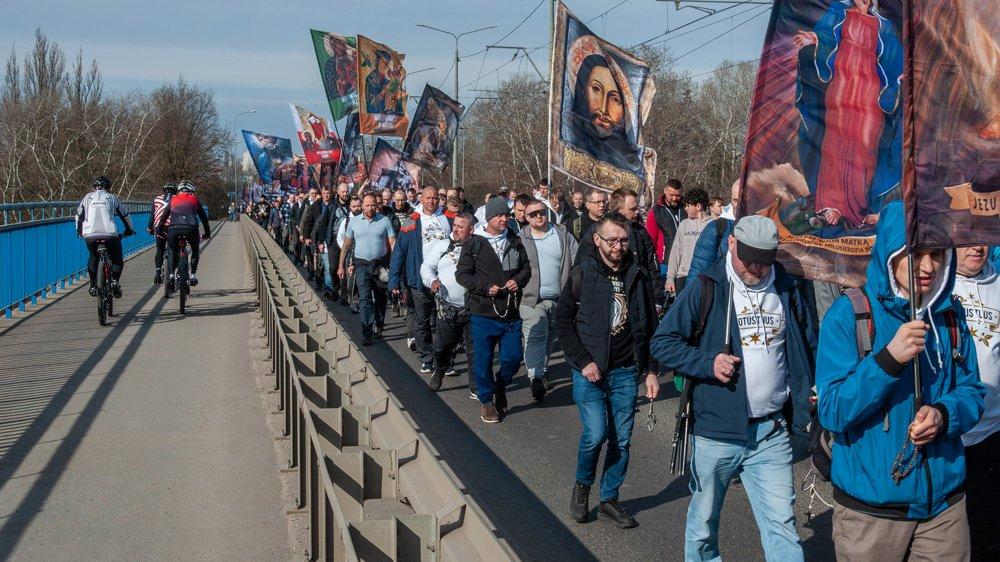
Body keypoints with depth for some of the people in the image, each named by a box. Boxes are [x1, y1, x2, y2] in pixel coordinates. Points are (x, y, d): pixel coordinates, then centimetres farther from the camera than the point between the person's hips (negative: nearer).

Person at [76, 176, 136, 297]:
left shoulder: (87, 197, 17)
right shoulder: (112, 198, 14)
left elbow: (79, 215, 25)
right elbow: (125, 215, 21)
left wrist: (79, 231, 41)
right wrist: (129, 230, 36)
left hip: (90, 234, 2)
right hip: (110, 233, -2)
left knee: (93, 258, 27)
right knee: (117, 259, 15)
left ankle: (93, 286, 22)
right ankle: (115, 280, -11)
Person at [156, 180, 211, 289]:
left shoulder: (173, 199, 25)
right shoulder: (195, 199, 23)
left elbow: (164, 216, 28)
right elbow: (204, 217, 27)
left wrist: (159, 230, 38)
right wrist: (207, 232, 36)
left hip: (174, 229, 1)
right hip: (191, 229, -1)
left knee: (172, 252, 21)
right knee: (195, 250, 26)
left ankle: (171, 276, 4)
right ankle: (193, 275, 20)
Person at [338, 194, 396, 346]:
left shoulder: (385, 221, 1)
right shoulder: (354, 222, 4)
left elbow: (392, 243, -1)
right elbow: (346, 245, 10)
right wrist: (341, 266, 7)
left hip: (381, 264, 1)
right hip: (362, 265, -1)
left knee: (380, 298, 14)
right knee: (365, 299, -10)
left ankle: (378, 325, 33)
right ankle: (367, 334, -14)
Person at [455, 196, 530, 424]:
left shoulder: (514, 242, 8)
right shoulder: (474, 244, -5)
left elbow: (526, 267, 17)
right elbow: (462, 274, -5)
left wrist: (518, 280, -5)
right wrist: (486, 287, -17)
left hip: (511, 314, 3)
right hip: (483, 313, -3)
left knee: (513, 358, 5)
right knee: (484, 360, 5)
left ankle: (500, 385, 34)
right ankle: (486, 400, 22)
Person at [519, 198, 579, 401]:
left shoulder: (563, 236, 6)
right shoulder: (520, 239, 1)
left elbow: (577, 262, 5)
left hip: (559, 299, 3)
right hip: (532, 299, -3)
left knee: (548, 338, 15)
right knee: (535, 338, -14)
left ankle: (542, 370, 31)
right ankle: (536, 378, -19)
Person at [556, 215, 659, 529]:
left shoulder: (638, 277, 4)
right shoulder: (582, 275, -4)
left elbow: (649, 329, 10)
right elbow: (563, 321, -2)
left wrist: (650, 371, 6)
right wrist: (583, 362, -10)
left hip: (625, 373, 3)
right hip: (589, 371, -3)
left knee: (621, 439, 6)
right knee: (596, 433, -12)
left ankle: (609, 499, 23)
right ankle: (582, 486, 15)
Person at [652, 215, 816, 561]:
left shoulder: (788, 290, 6)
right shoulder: (706, 289, -6)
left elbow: (808, 348, 18)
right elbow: (662, 342, -5)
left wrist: (807, 396, 4)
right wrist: (708, 363, -18)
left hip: (771, 432, 2)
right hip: (715, 432, -2)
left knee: (782, 524, -2)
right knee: (704, 521, 14)